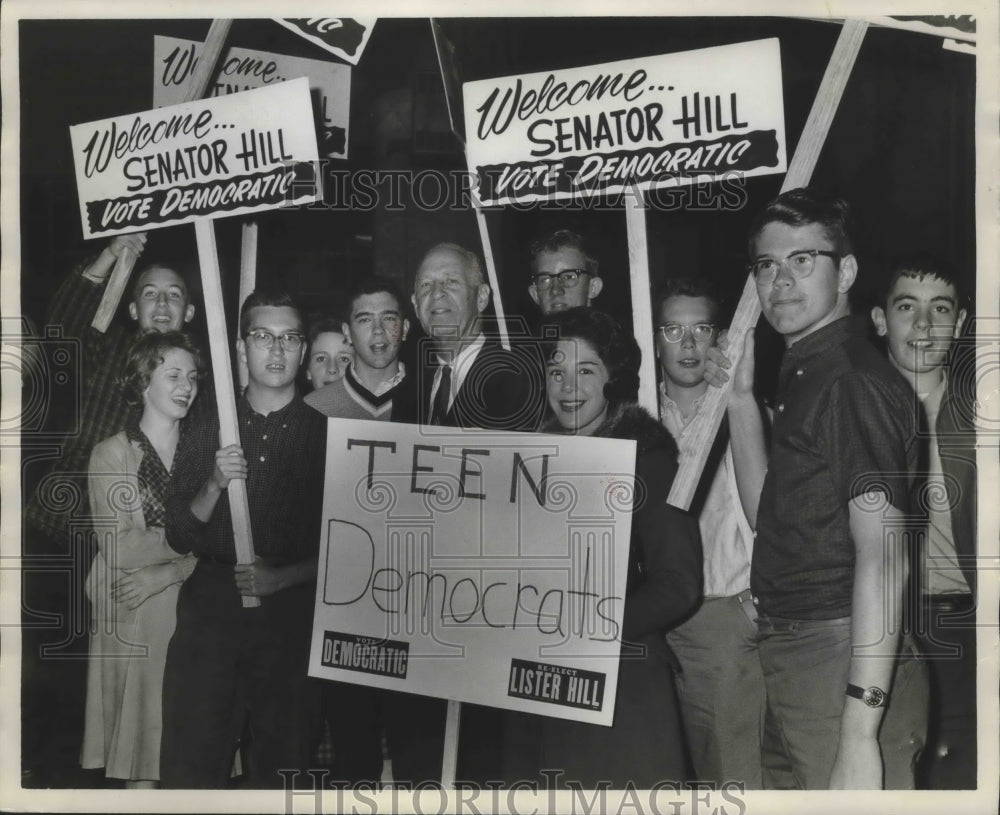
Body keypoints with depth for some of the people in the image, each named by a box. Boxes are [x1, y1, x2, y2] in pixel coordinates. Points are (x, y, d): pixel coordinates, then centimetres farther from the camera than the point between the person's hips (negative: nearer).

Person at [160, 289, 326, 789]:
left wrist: (283, 577, -12)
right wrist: (213, 486, -10)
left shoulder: (326, 435, 3)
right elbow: (179, 537, 7)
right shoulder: (207, 433, 10)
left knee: (280, 765, 5)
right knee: (189, 765, 0)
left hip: (291, 612, -1)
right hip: (210, 610, 1)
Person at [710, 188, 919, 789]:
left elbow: (883, 558, -22)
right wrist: (741, 395, 9)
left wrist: (859, 734, -26)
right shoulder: (807, 377, 14)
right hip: (784, 644, 9)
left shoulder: (857, 381, -16)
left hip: (836, 650, -9)